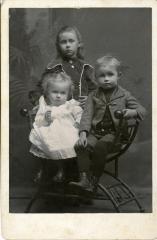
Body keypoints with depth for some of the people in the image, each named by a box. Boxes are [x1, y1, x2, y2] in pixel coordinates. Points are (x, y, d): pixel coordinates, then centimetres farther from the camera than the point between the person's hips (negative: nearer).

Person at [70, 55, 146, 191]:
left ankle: (94, 181, -21)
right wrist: (83, 133, -11)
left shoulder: (124, 95, 9)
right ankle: (84, 180, -27)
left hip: (114, 133, -3)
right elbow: (87, 115, 6)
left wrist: (132, 112, -19)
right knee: (82, 146, -27)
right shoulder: (93, 96, 14)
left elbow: (142, 110, 7)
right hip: (95, 132, 3)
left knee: (101, 146, -33)